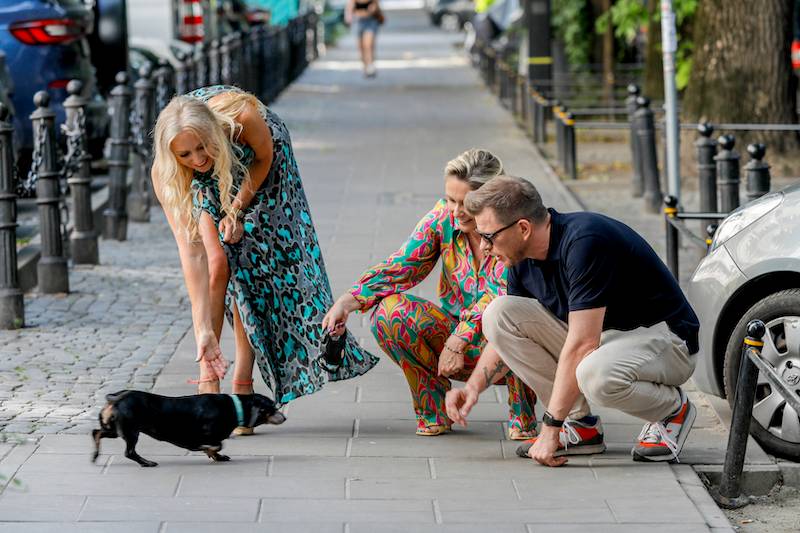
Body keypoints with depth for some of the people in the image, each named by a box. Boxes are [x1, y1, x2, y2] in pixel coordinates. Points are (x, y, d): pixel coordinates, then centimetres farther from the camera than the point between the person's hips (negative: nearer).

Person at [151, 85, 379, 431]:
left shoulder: (243, 118, -42)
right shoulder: (166, 175, -36)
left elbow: (265, 157, -16)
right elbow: (191, 252, -35)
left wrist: (237, 210, -22)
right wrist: (203, 330, -38)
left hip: (260, 167, 0)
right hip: (206, 182, 0)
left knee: (251, 263, -11)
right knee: (217, 262, -17)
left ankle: (243, 381, -6)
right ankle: (208, 379, -10)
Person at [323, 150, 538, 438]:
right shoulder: (443, 216, -6)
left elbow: (504, 295, -30)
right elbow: (400, 267, -8)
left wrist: (459, 339, -38)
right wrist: (346, 303, -21)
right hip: (454, 334, 4)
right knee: (388, 311, -19)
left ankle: (522, 416, -12)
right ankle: (433, 409, -1)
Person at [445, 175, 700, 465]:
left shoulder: (584, 242, -28)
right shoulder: (523, 259, -2)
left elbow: (581, 345, -30)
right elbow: (507, 332, 14)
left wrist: (550, 427, -27)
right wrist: (474, 386, -3)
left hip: (663, 337, -8)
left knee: (595, 374, -40)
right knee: (498, 312, -7)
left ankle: (673, 410, -6)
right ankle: (580, 424, -1)